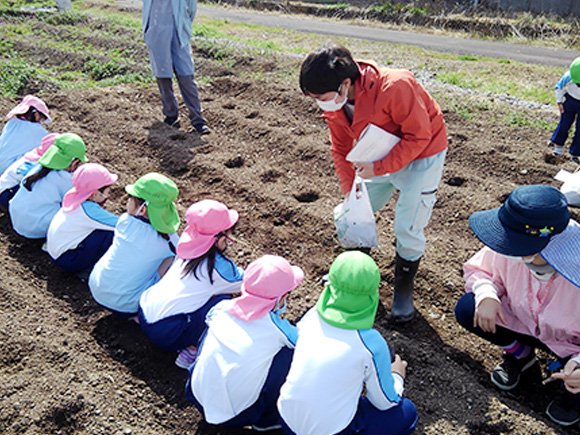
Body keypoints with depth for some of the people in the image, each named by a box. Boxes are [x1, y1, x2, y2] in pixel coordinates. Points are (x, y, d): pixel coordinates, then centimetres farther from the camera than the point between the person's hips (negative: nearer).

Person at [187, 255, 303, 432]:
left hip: (197, 398, 5)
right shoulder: (275, 329, -21)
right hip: (234, 416, -5)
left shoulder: (222, 309, -9)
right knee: (288, 351, -6)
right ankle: (267, 419, 11)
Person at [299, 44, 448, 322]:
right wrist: (350, 193, -6)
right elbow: (341, 149, -1)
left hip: (421, 156, -6)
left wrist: (378, 168, -30)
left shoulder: (395, 88, -36)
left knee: (407, 228, -6)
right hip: (381, 156, 6)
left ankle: (404, 289, 20)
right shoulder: (334, 102, -14)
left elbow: (418, 136, -27)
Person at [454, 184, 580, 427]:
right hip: (524, 321, 4)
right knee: (468, 310, -18)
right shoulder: (508, 249, -27)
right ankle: (519, 353, 12)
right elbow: (478, 269, -6)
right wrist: (486, 295, -27)